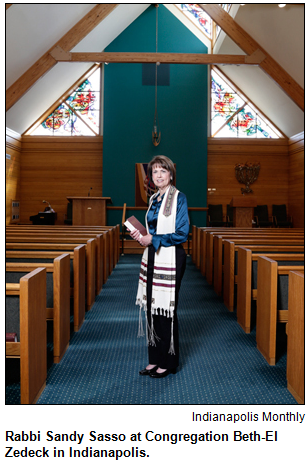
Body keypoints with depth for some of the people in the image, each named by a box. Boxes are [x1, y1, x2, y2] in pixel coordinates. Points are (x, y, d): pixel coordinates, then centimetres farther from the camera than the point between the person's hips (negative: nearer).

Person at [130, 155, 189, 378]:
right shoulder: (154, 199, 14)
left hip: (170, 260, -8)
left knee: (166, 310, -1)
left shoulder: (178, 198, -10)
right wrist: (141, 234, 3)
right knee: (151, 308, 11)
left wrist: (153, 240, -14)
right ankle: (155, 359, 22)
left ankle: (168, 362, 13)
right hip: (152, 258, 8)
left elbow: (182, 234, -15)